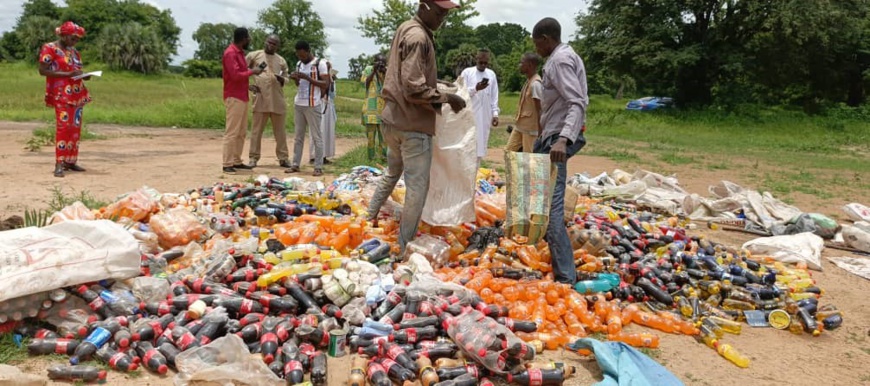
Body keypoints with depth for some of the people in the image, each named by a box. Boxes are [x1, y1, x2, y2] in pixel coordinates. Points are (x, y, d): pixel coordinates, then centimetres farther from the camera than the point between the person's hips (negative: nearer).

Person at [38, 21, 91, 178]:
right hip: (61, 95, -7)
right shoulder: (49, 48, -4)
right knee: (63, 126, -13)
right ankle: (59, 164, -12)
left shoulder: (74, 51, 16)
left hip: (77, 94, 7)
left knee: (75, 127, 6)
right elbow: (42, 70, -12)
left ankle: (70, 161, 12)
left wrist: (84, 76, 0)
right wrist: (68, 74, -20)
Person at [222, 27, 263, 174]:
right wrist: (252, 71, -11)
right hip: (234, 97, -10)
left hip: (242, 97, 10)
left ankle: (237, 161, 16)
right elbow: (235, 75, -22)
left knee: (241, 132, 11)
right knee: (232, 132, -8)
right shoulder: (230, 53, -14)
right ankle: (227, 164, -5)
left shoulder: (239, 52, 16)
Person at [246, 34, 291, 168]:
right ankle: (253, 157, 9)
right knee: (257, 129, 1)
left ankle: (283, 158, 14)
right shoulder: (254, 55, 5)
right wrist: (249, 85, -2)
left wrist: (283, 79, -5)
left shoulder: (281, 60, 13)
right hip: (261, 99, -3)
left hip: (278, 100, 3)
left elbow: (287, 76, 19)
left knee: (280, 130, 7)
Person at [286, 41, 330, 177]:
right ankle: (295, 165, 14)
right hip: (299, 104, 7)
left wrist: (307, 78, -17)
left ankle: (318, 167, 0)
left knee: (316, 136, -2)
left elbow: (325, 84, -12)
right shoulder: (299, 64, 14)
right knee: (298, 136, 9)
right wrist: (295, 78, 0)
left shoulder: (320, 64, -6)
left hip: (313, 104, -6)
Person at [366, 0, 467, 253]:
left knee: (392, 174, 27)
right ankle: (405, 247, 3)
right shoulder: (418, 37, -17)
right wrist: (446, 98, -14)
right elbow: (414, 88, -23)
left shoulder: (406, 30, 14)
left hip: (394, 118, 10)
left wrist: (440, 90, 15)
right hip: (413, 123, -10)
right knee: (417, 186, -3)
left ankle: (369, 220, 38)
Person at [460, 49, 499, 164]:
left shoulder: (492, 74, 10)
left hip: (485, 116, 3)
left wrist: (495, 113, 3)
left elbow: (494, 96, 10)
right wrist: (475, 88, -19)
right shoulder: (467, 72, 0)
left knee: (481, 144, 5)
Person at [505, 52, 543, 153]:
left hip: (531, 129, -10)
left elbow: (540, 110, -20)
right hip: (520, 127, 10)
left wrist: (540, 133, -21)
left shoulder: (535, 84, -19)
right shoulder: (528, 81, 11)